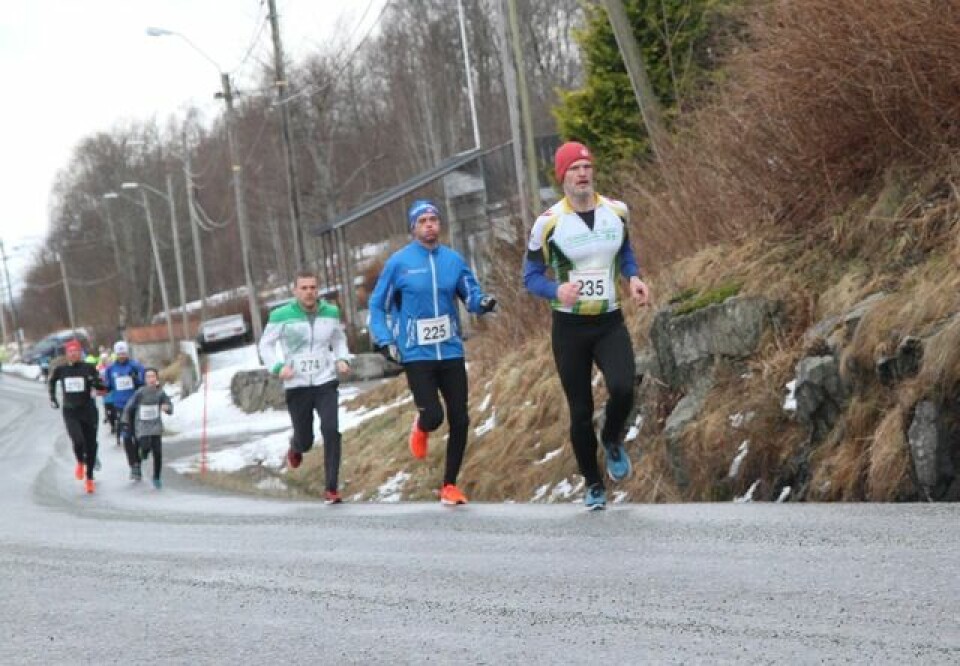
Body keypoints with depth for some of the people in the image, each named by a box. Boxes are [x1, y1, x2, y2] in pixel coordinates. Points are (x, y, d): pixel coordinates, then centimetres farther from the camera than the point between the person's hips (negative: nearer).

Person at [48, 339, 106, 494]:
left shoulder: (89, 369, -3)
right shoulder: (60, 370, 2)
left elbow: (101, 387, -3)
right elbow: (51, 381, 23)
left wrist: (96, 382, -23)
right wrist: (52, 397, 19)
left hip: (88, 411, 0)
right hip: (70, 412, 0)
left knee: (91, 445, 4)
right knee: (78, 441, -20)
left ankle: (89, 479, 20)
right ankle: (80, 462, 14)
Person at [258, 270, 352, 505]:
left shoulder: (331, 312, 2)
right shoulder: (282, 317, -7)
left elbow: (339, 339, 20)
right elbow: (265, 345, 3)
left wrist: (342, 359, 1)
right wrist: (278, 367, -13)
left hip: (326, 382, 1)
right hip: (296, 386, -1)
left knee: (331, 431, -18)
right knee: (305, 440, 6)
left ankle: (331, 488, -12)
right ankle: (295, 447, 48)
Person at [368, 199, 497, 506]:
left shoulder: (453, 260, 5)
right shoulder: (399, 262, -3)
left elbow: (471, 295, 9)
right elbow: (378, 305, 4)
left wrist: (483, 302, -14)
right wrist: (384, 341, -7)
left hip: (451, 353, 3)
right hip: (417, 354, -3)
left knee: (460, 421, 1)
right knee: (433, 416, -16)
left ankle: (450, 485, 16)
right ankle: (421, 427, 24)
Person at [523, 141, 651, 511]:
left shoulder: (616, 212, 3)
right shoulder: (548, 223, -9)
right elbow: (531, 276, -2)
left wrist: (633, 277, 1)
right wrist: (557, 290, -23)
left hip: (610, 323, 2)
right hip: (570, 327, -2)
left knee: (622, 389, -22)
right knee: (581, 411, 3)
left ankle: (613, 441, 11)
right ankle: (593, 484, 22)